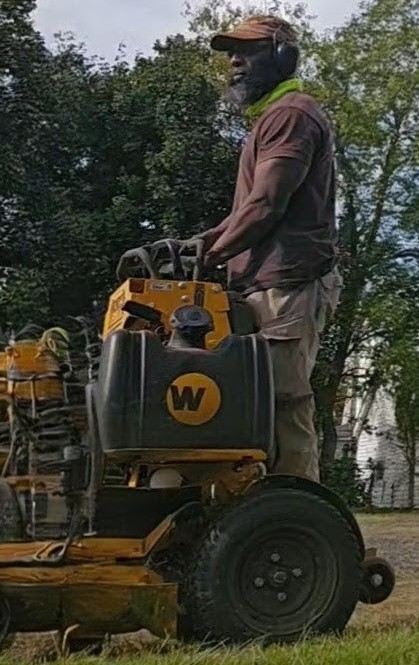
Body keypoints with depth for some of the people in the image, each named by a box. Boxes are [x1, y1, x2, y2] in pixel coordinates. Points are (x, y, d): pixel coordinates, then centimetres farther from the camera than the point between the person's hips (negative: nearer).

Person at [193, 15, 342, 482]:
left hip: (286, 285, -10)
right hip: (270, 285, 10)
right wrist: (199, 243, 12)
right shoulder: (270, 119, 30)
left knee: (283, 401, -13)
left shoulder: (290, 113, -4)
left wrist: (211, 256, -6)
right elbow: (247, 212, 26)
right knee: (275, 402, 7)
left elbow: (265, 205, -14)